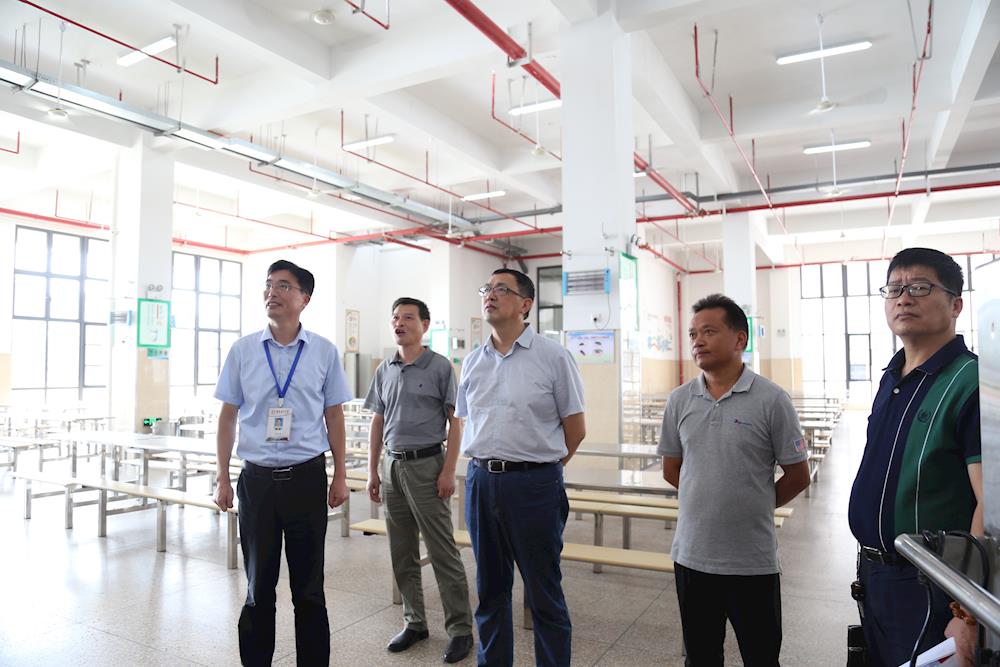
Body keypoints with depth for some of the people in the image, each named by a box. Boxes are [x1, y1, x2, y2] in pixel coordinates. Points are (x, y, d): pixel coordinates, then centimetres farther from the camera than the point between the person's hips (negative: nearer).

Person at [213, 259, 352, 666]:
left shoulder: (324, 351, 0)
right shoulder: (243, 350, 2)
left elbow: (334, 417, 5)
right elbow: (228, 417, 6)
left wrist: (341, 476, 3)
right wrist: (223, 479, 4)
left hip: (307, 477, -1)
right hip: (257, 478, 1)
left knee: (308, 586, 9)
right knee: (259, 586, 13)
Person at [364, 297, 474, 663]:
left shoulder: (440, 367, -5)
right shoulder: (384, 370, 10)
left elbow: (455, 423, -6)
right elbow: (378, 423, 14)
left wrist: (448, 472, -13)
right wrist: (373, 471, 9)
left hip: (426, 465, -5)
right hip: (392, 466, 6)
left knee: (443, 552, -1)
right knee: (402, 554, 13)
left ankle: (461, 629, 10)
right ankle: (414, 623, 27)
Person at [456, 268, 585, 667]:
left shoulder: (553, 357, -5)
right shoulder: (473, 362, 9)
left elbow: (575, 429, -2)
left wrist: (542, 468, 3)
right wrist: (487, 465, 10)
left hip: (534, 484, -5)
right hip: (481, 481, 5)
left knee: (544, 595, 6)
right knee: (490, 589, 17)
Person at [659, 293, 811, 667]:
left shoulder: (771, 399, -9)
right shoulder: (679, 400, 1)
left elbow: (797, 476, -3)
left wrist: (754, 506, 4)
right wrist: (708, 500, 7)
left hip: (752, 561, -3)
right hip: (692, 555, 3)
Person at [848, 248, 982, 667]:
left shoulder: (970, 382, -18)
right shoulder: (891, 378, 7)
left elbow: (990, 505, -23)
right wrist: (867, 559, 14)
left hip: (928, 586, -8)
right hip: (874, 574, 8)